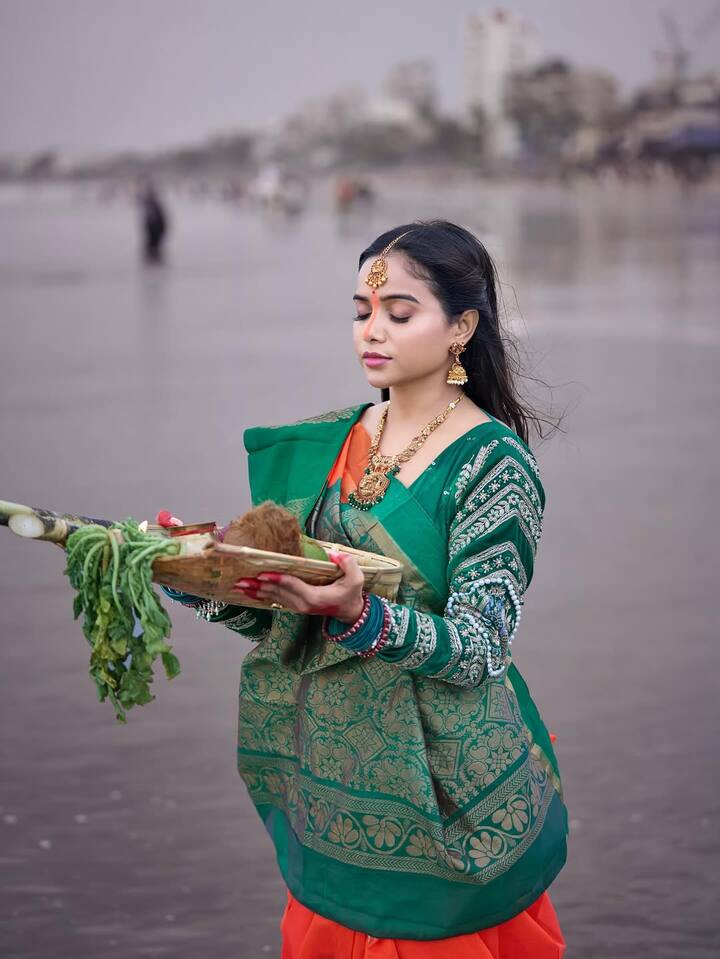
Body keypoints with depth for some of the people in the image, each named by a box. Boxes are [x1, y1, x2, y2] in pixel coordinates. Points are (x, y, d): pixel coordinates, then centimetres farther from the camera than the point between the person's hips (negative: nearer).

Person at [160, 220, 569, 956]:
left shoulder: (493, 464, -12)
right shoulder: (324, 445, 5)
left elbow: (480, 647, -19)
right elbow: (278, 615, 6)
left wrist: (359, 616, -34)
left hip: (443, 791, -5)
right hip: (328, 787, 5)